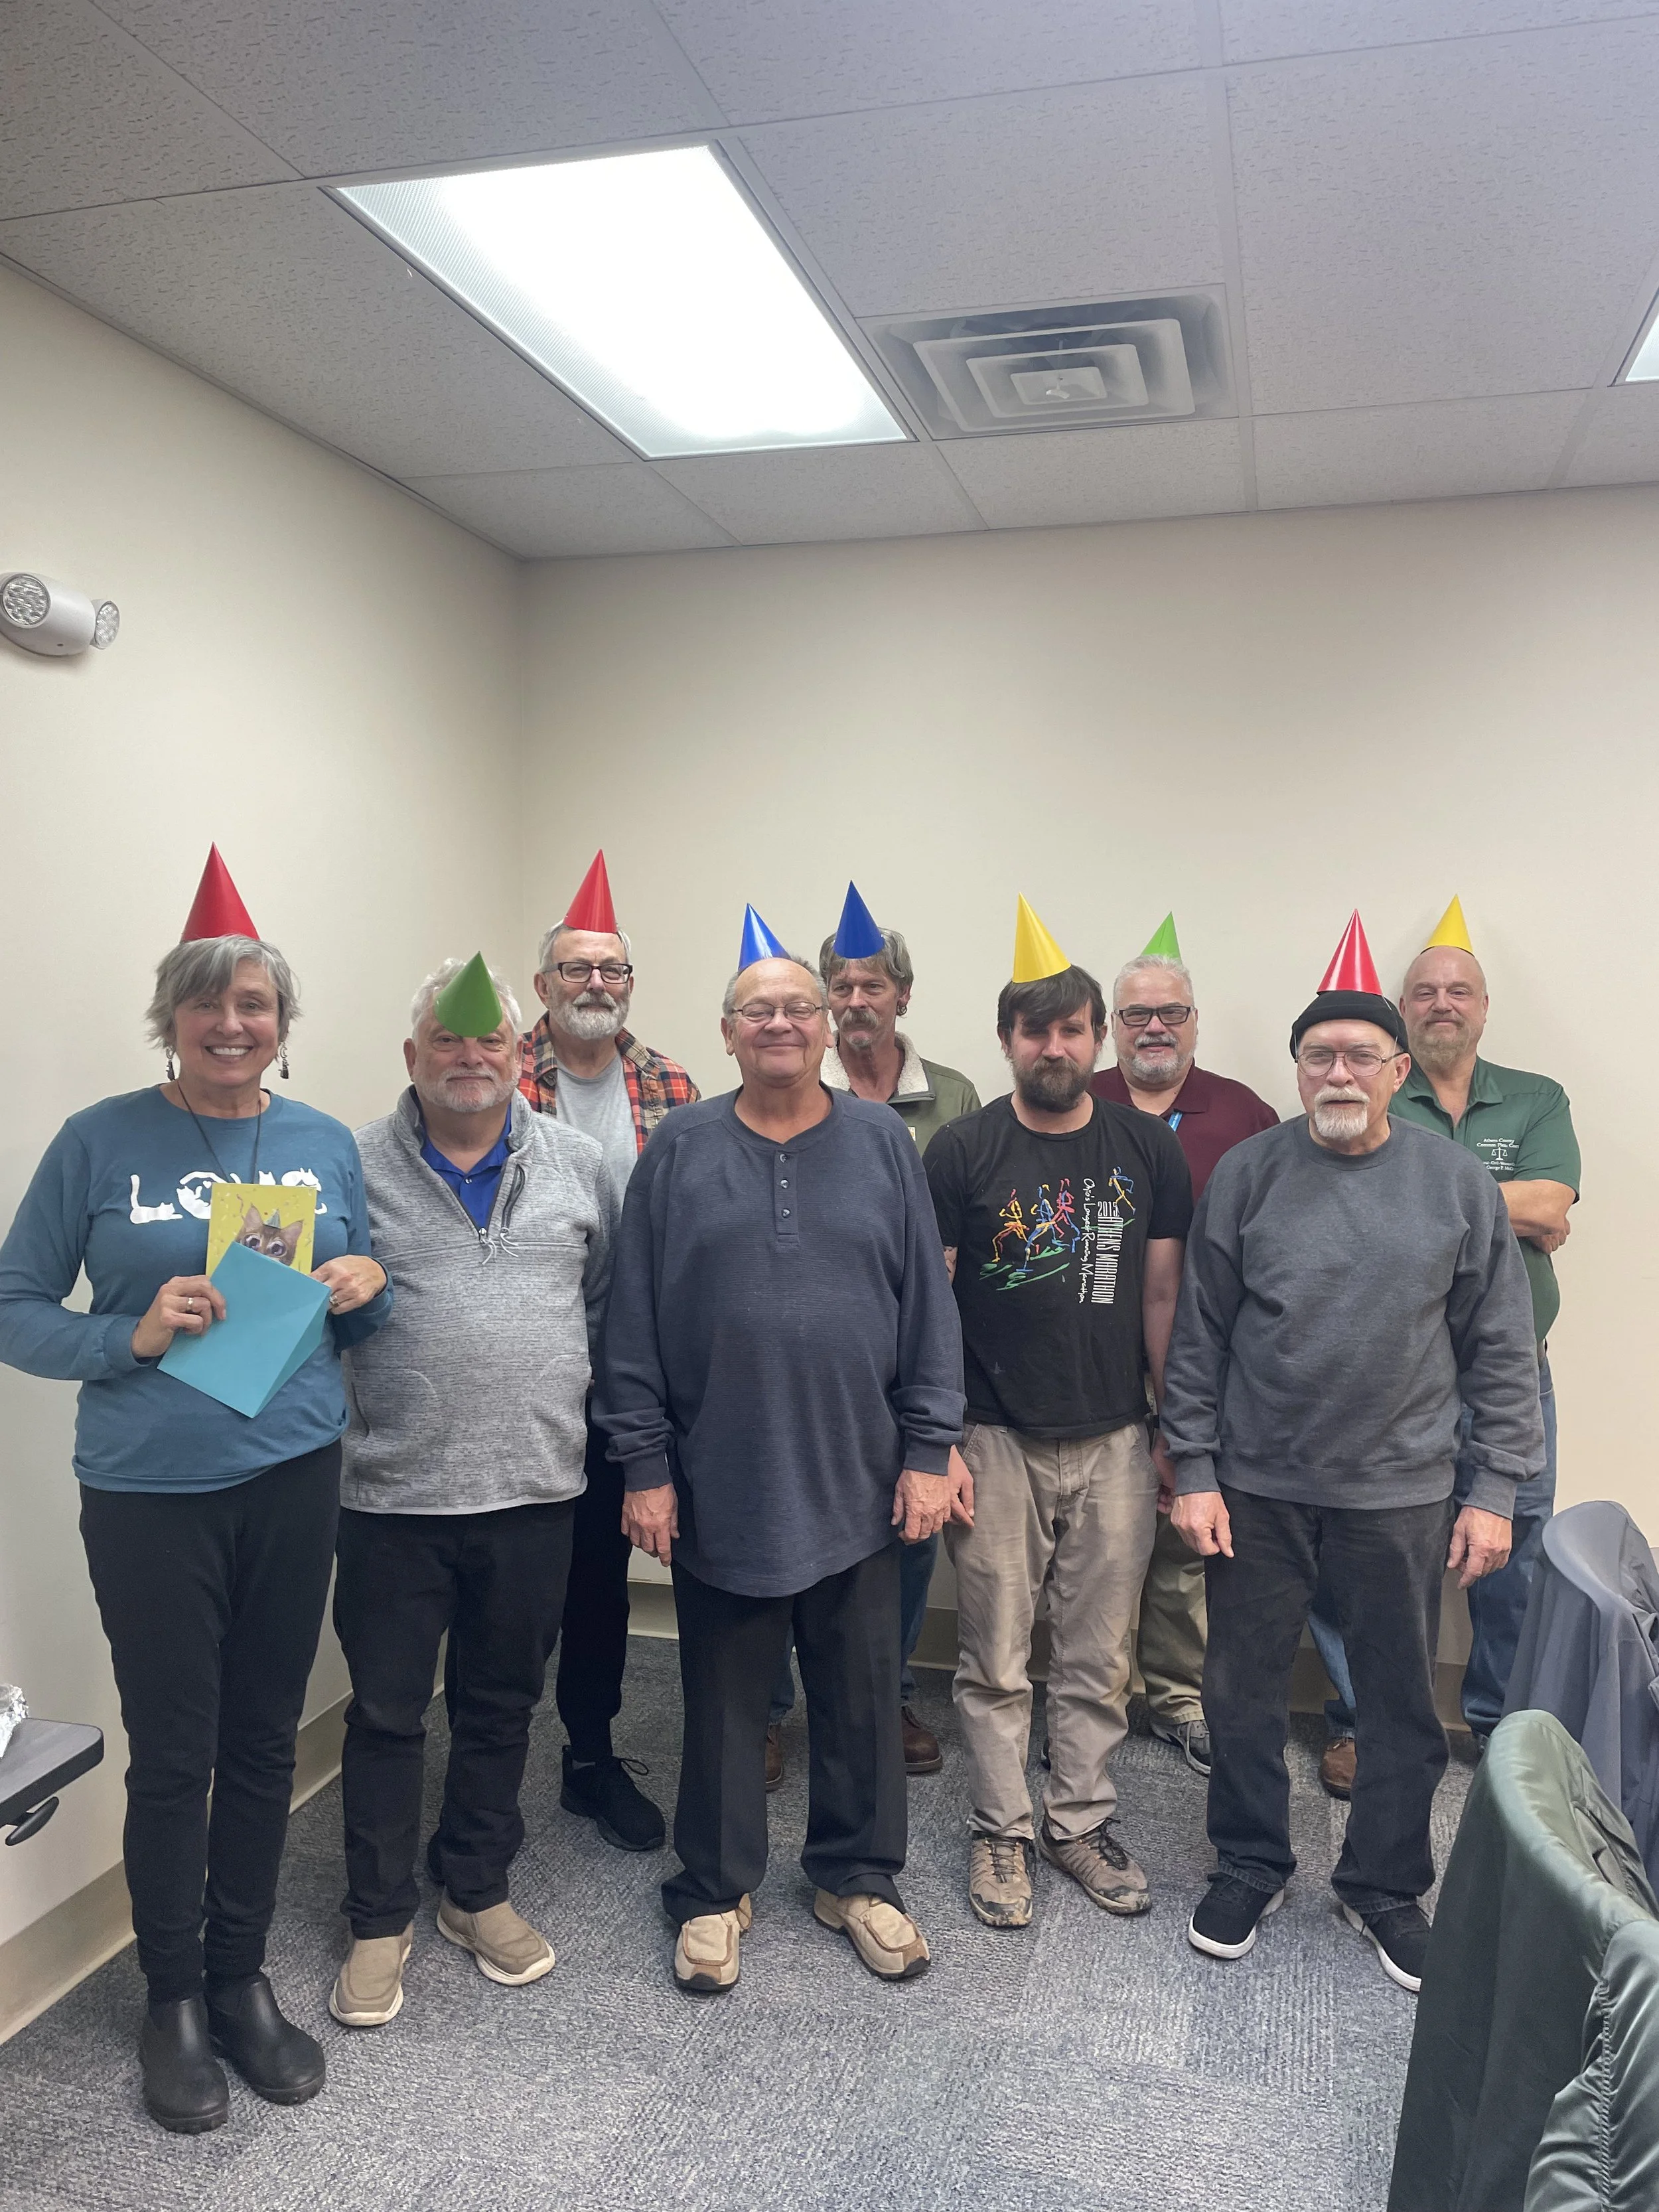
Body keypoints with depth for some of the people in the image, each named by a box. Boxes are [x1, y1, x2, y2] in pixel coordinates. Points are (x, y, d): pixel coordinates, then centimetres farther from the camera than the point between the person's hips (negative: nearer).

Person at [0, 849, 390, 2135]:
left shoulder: (325, 1145, 5)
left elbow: (364, 1312, 14)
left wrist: (368, 1290, -8)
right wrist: (133, 1337, -19)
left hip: (296, 1482, 3)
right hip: (151, 1495, -3)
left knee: (263, 1743, 14)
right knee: (173, 1757, 7)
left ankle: (244, 1980, 34)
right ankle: (175, 2001, 30)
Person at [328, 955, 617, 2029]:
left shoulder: (579, 1164, 3)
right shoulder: (357, 1167, -2)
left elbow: (611, 1299, 8)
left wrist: (578, 1402, 5)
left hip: (534, 1487, 2)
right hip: (393, 1494, -2)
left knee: (501, 1706, 17)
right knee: (386, 1713, 10)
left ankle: (479, 1893, 37)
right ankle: (380, 1919, 30)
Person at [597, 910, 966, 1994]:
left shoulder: (882, 1143, 1)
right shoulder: (681, 1150, -1)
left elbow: (930, 1306, 2)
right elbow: (634, 1323, -1)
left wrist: (929, 1450, -2)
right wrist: (645, 1465, -4)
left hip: (858, 1485, 1)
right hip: (718, 1486, -1)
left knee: (862, 1698, 14)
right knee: (723, 1701, 14)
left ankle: (859, 1876, 36)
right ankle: (716, 1891, 34)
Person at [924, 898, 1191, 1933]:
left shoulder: (1148, 1147, 3)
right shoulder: (964, 1151, -4)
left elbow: (1162, 1294, 7)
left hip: (1115, 1440, 2)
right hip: (998, 1440, -2)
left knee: (1099, 1655, 13)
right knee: (997, 1656, 8)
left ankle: (1083, 1821, 30)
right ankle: (1004, 1830, 25)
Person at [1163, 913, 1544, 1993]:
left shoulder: (1459, 1185, -3)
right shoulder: (1248, 1174, -4)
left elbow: (1501, 1352, 2)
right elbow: (1200, 1336, -1)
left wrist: (1494, 1490, -1)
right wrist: (1195, 1471, -3)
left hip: (1401, 1493, 0)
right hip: (1257, 1488, 0)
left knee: (1404, 1702, 13)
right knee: (1246, 1690, 12)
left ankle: (1387, 1883, 35)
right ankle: (1251, 1864, 34)